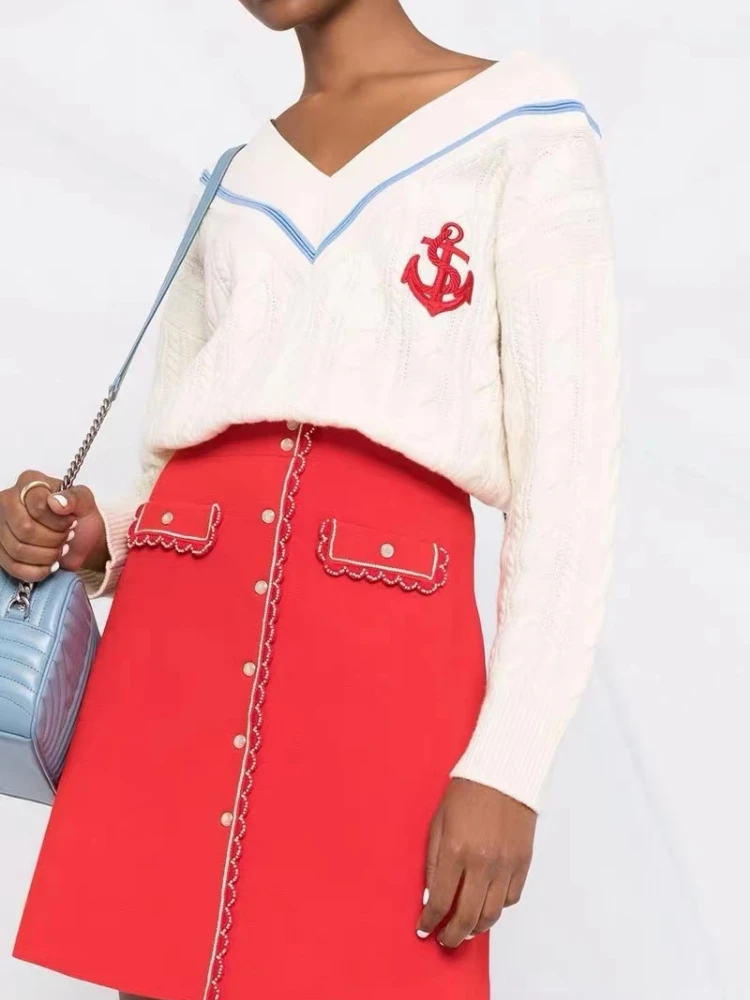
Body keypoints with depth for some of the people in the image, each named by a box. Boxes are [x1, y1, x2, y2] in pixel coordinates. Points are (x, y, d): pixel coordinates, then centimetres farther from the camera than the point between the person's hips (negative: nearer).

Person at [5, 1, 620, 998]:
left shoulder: (524, 120, 7)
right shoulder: (229, 185, 22)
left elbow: (569, 458, -2)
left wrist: (509, 758, -10)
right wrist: (89, 540, -1)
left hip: (383, 661, -4)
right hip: (174, 635, 5)